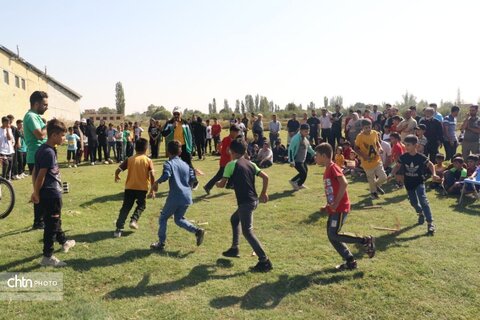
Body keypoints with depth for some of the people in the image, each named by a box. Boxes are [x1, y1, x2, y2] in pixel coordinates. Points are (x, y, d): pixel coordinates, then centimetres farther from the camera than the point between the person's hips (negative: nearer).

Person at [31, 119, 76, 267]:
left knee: (55, 220, 24)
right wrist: (36, 193, -10)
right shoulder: (49, 152, -20)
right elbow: (41, 176, -20)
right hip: (51, 194, -10)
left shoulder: (42, 149, 10)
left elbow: (35, 173, 12)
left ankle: (64, 242, 43)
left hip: (47, 194, 10)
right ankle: (47, 256, 9)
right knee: (51, 224, 0)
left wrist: (36, 192, 12)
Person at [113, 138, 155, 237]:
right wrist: (152, 188, -4)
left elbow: (118, 170, -2)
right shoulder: (148, 160, -2)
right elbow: (152, 174, -13)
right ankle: (134, 220, 2)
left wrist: (116, 177, 20)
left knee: (125, 207, 9)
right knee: (141, 205, 22)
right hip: (142, 188, -1)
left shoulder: (129, 159, 3)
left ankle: (119, 229, 4)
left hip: (129, 187, 2)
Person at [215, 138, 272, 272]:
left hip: (245, 202, -9)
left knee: (247, 231, -4)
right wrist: (263, 193, 16)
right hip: (253, 200, 9)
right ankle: (234, 249, 36)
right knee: (234, 219, 27)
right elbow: (265, 177, 6)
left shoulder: (231, 164, -8)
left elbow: (222, 184, -6)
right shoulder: (251, 164, 11)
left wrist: (217, 184, 18)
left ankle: (264, 261, -6)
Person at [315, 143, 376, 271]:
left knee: (334, 235, -11)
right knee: (331, 236, 8)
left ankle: (366, 241, 1)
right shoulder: (327, 170, 15)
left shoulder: (333, 167, -13)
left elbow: (344, 184, -25)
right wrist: (328, 206, 15)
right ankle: (350, 262, 17)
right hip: (333, 209, 9)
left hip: (340, 208, -9)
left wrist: (336, 203, -23)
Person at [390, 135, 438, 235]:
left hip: (419, 182, -4)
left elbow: (431, 165, 0)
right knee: (413, 202, 16)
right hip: (409, 183, 4)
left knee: (423, 201, -17)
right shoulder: (403, 157, -7)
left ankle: (430, 223, -13)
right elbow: (398, 166, 4)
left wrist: (433, 174, -15)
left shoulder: (421, 157, -14)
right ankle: (420, 213, 49)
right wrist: (392, 174, -11)